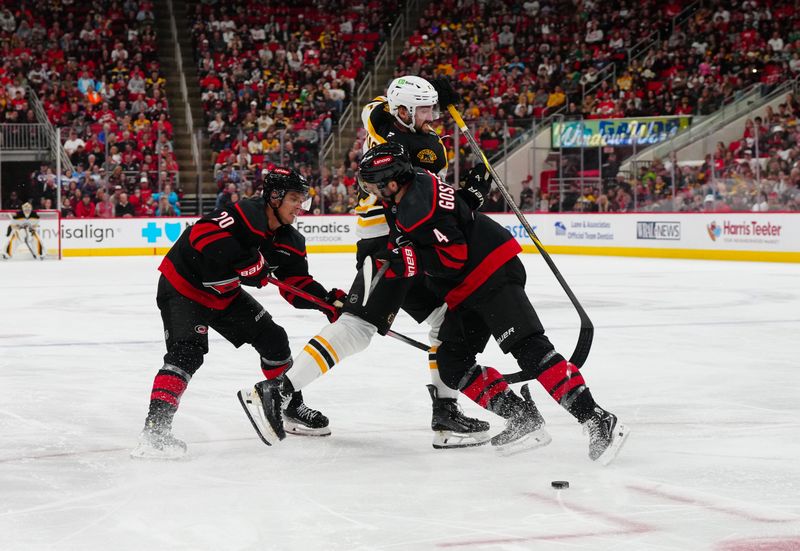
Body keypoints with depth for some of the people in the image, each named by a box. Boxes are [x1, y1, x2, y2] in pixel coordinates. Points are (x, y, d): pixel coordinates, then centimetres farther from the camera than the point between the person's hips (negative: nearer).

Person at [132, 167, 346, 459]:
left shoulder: (289, 241, -1)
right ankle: (155, 425, -31)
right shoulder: (246, 215, -29)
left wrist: (330, 301, -14)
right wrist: (246, 262, -39)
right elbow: (203, 232, -42)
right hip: (183, 286, -9)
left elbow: (298, 285, 3)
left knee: (272, 338, 9)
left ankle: (291, 408, 27)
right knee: (186, 352, -25)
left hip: (225, 293, 9)